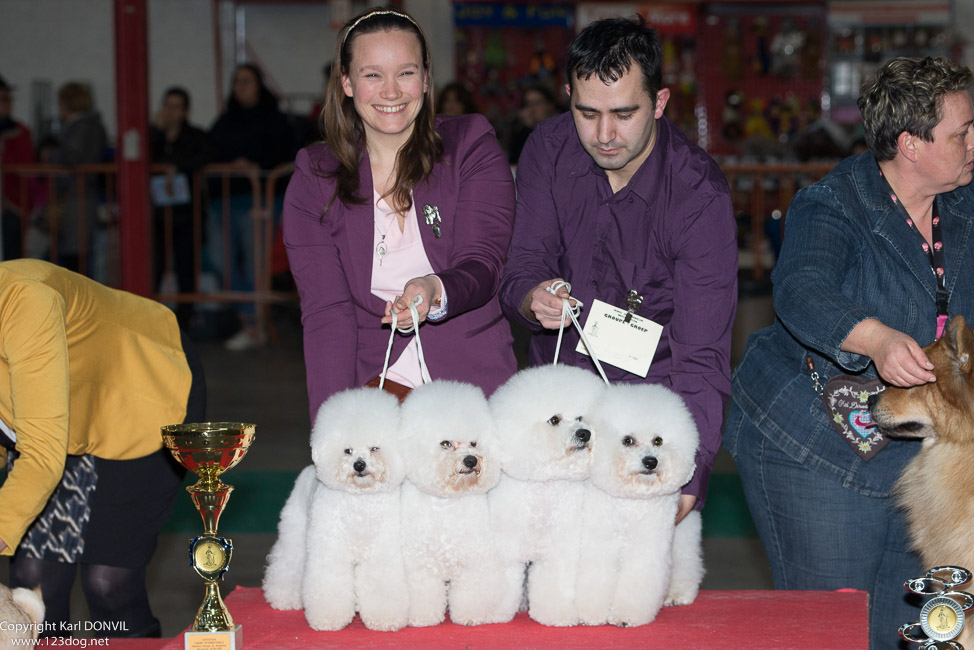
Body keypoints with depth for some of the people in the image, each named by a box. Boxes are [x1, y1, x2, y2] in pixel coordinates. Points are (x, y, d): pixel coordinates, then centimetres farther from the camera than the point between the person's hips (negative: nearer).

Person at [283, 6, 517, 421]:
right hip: (371, 392, 1)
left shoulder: (472, 149, 4)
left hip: (473, 383, -1)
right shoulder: (313, 179, 5)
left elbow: (483, 265, -6)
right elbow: (325, 310, -3)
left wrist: (435, 292, -30)